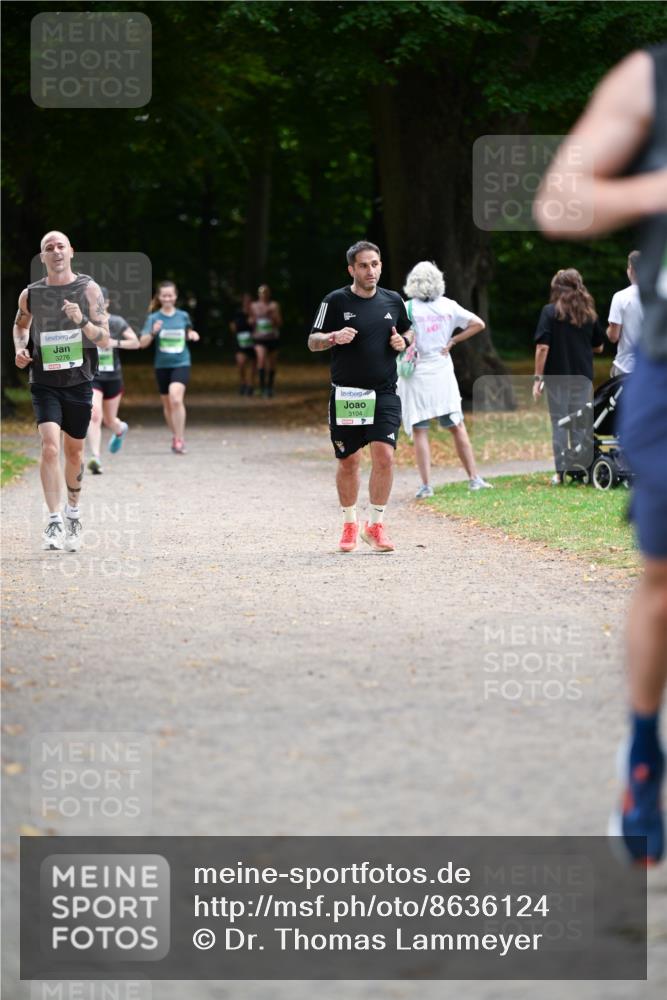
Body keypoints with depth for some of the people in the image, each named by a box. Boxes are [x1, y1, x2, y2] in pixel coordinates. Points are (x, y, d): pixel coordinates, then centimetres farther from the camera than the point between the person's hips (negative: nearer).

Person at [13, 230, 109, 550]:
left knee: (74, 451, 12)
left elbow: (105, 340, -4)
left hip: (79, 380, 1)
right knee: (50, 446, -18)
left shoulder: (89, 289, -3)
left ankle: (73, 513, 35)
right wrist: (20, 348, 1)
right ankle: (55, 521, -20)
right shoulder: (30, 294, 1)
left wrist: (83, 322, -23)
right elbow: (20, 325, 21)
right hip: (44, 381, -1)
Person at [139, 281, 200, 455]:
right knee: (167, 404, 12)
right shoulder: (153, 318, -3)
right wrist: (153, 332, -28)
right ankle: (177, 437, 31)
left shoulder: (183, 316, 2)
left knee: (176, 399, -22)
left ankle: (179, 439, -16)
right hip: (162, 366, 2)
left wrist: (192, 335, -1)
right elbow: (142, 343, -10)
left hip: (181, 363, -2)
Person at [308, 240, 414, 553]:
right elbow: (313, 341, 1)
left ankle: (375, 525, -2)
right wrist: (334, 337, -19)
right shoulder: (336, 301, -2)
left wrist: (403, 341, 1)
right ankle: (349, 525, 24)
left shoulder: (393, 301, 8)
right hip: (346, 394, -1)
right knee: (348, 462, 5)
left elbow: (407, 332, 24)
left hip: (384, 393, 2)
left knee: (384, 455, -13)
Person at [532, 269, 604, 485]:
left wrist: (537, 378, -10)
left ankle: (561, 472, 0)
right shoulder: (589, 313, 4)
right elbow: (599, 346, 13)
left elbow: (542, 347, -13)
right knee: (581, 424, 10)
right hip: (583, 376, 3)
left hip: (557, 376, -3)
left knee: (559, 423, 3)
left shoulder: (550, 312, -7)